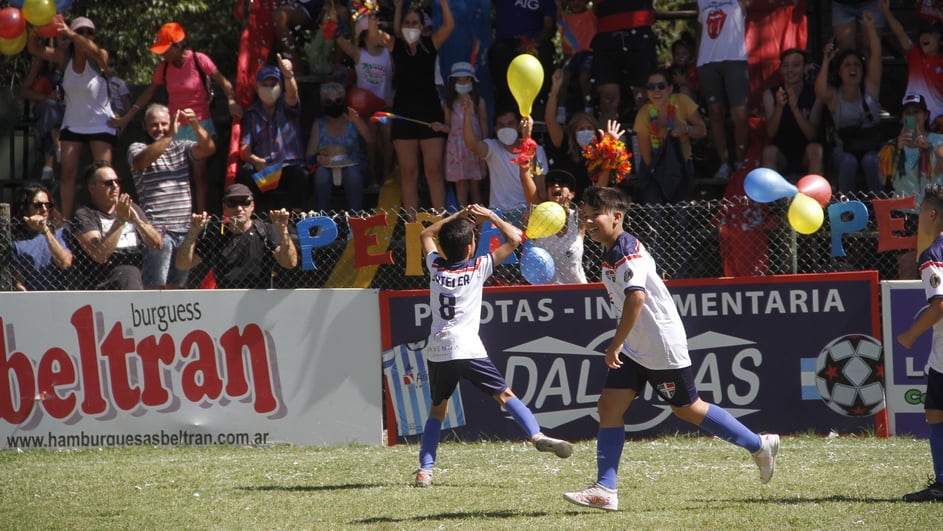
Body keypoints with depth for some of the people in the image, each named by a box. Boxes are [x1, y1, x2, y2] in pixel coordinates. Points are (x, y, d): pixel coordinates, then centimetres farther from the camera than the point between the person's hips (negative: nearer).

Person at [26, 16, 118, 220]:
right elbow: (35, 49, -16)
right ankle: (65, 221, -4)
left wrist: (70, 33, -55)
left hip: (101, 125, -3)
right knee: (67, 173, -4)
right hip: (72, 124, 3)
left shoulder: (99, 58, -14)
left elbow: (94, 50, -39)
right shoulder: (64, 57, -5)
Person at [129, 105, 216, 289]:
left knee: (179, 285, 9)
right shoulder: (137, 148, 4)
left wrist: (196, 125, -18)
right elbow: (141, 161, -19)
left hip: (185, 228, 5)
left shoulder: (181, 147, 16)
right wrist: (170, 136, -28)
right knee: (156, 287, -13)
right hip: (158, 229, -5)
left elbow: (208, 149, 1)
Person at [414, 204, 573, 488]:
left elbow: (426, 234, 31)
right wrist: (489, 216, 13)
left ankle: (424, 470, 6)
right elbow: (514, 238, 3)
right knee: (505, 395, -3)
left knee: (437, 409, 16)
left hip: (437, 352, 4)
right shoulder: (478, 268, -1)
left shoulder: (435, 267, 10)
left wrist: (459, 216, 27)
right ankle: (537, 435, -24)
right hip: (468, 350, -4)